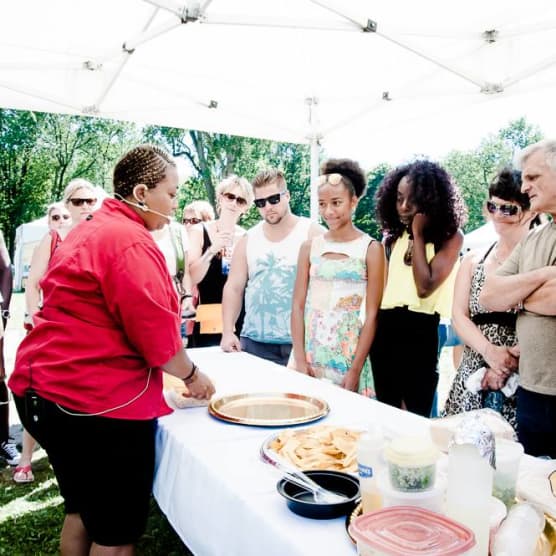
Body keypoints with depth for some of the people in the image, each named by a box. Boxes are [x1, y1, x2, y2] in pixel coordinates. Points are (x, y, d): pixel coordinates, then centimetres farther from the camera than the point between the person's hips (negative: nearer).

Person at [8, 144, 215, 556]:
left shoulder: (90, 233, 14)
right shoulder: (131, 242, -18)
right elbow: (155, 332, -19)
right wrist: (192, 375, -1)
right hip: (99, 403, -10)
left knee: (81, 512, 24)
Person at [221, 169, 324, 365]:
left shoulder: (312, 233, -2)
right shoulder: (248, 239, 9)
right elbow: (233, 288, 10)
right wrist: (228, 331, 1)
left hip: (300, 342, -3)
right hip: (253, 342, 3)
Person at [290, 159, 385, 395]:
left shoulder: (371, 249, -4)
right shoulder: (309, 247, 4)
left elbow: (372, 315, -7)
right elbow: (298, 306, 2)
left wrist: (356, 370, -11)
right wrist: (300, 360, -6)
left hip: (350, 353, -2)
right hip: (311, 352, 2)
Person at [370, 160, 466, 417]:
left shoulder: (450, 237, -5)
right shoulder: (393, 235, 11)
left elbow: (424, 287, -16)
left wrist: (418, 235, -12)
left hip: (419, 331, -5)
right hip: (384, 327, 5)